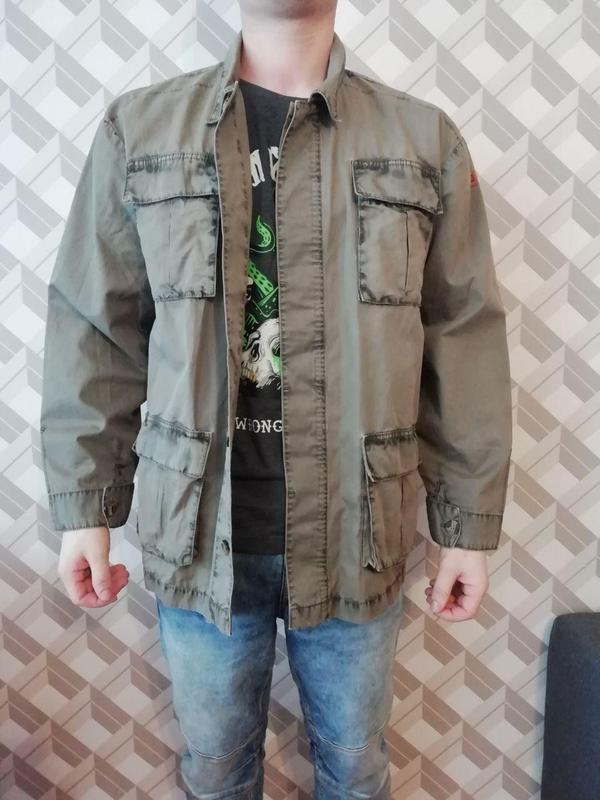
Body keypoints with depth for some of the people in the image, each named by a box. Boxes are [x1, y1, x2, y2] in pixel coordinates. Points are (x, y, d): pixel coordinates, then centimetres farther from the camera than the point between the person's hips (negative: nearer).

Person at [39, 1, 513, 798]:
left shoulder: (427, 140, 1)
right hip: (199, 530, 1)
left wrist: (469, 522, 0)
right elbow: (94, 330, 1)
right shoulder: (137, 129, 1)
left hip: (359, 533, 1)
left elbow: (466, 343, 0)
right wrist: (84, 505, 0)